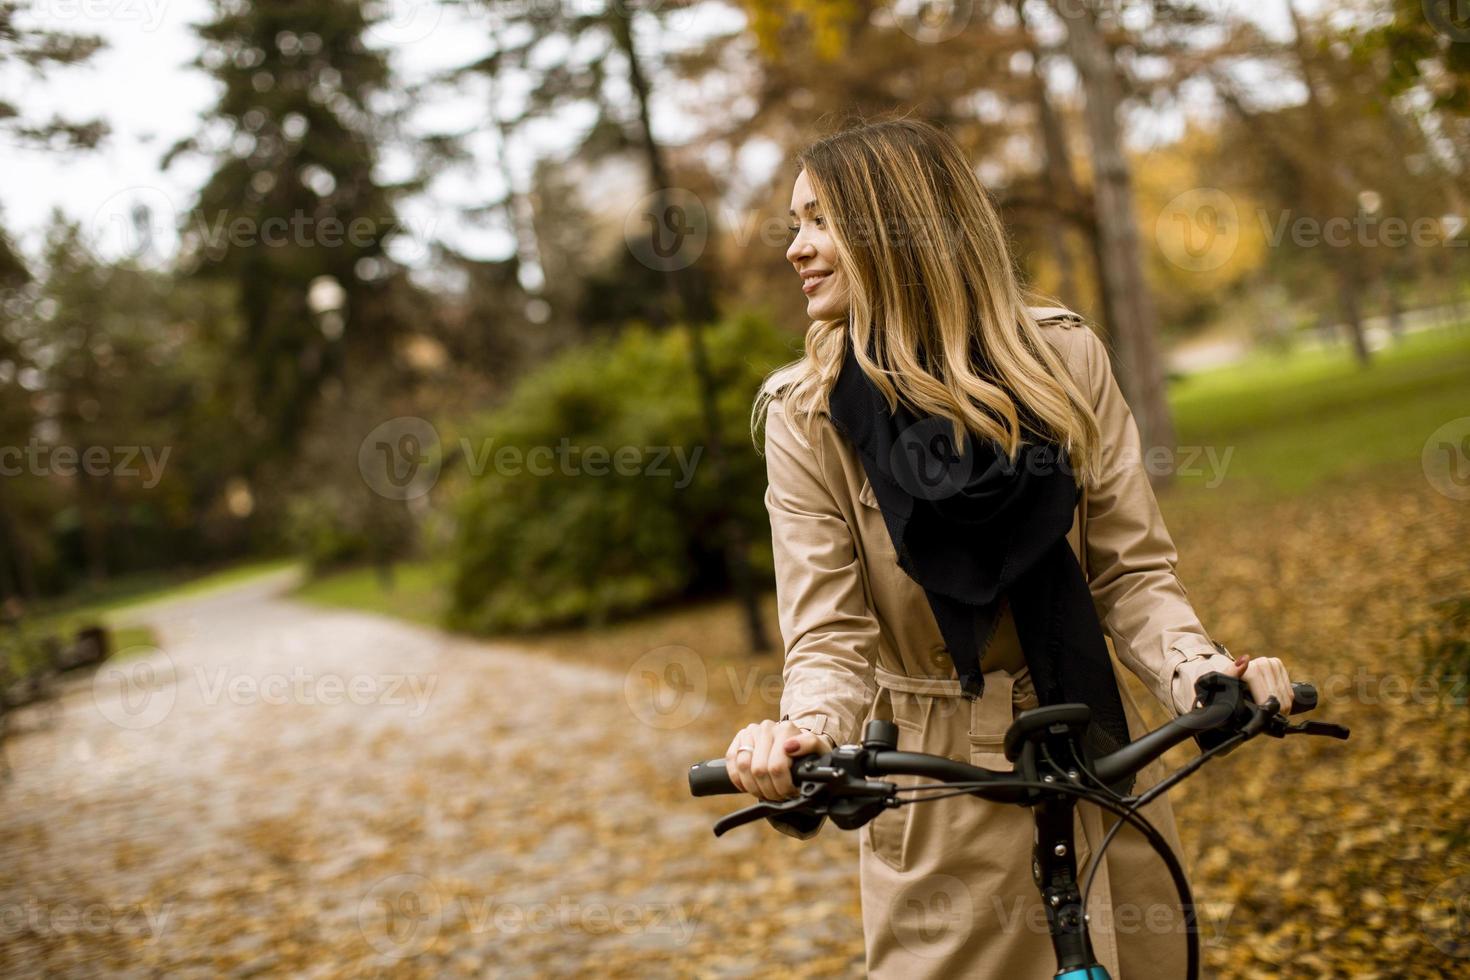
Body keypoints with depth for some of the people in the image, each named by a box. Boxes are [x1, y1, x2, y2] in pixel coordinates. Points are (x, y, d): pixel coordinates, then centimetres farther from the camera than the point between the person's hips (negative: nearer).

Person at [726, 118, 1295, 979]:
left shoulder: (1065, 358, -3)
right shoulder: (806, 414, -6)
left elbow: (1132, 573, -3)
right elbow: (829, 635, -11)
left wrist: (1203, 675, -23)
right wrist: (806, 735, -32)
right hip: (942, 806, -1)